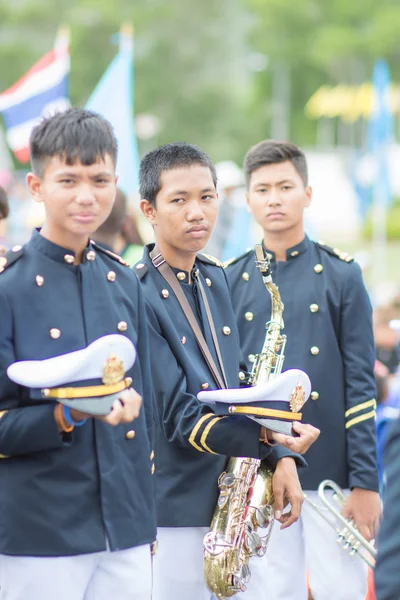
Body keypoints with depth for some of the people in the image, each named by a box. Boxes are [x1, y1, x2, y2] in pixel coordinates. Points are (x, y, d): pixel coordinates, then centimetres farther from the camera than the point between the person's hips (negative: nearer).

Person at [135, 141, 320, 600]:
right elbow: (178, 416, -17)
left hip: (234, 503, 7)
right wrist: (267, 439, -26)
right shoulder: (136, 296, -14)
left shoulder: (218, 280, 10)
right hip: (174, 514, -7)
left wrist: (282, 456, -2)